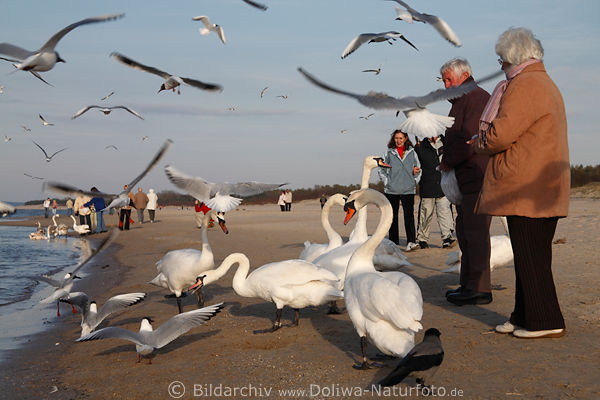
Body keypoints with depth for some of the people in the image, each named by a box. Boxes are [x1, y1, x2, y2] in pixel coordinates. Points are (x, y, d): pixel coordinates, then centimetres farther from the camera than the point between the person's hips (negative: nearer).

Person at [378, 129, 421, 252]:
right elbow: (381, 168, 11)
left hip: (408, 190, -1)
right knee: (393, 216, 6)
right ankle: (394, 242, 14)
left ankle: (411, 241, -16)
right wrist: (386, 181, 0)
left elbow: (418, 168, 18)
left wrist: (415, 181, 3)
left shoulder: (411, 152, 8)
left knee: (409, 215, -12)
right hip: (391, 190, 1)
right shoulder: (389, 153, 6)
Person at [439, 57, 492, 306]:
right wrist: (448, 162, 9)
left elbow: (471, 138, -20)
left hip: (476, 176, -11)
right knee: (465, 230, 12)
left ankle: (480, 289, -6)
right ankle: (468, 285, 19)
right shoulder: (461, 101, 23)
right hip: (465, 178, 11)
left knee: (475, 232, -9)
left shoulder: (476, 97, -10)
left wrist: (447, 162, -11)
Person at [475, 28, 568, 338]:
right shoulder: (546, 84, 22)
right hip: (540, 190, 10)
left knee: (530, 257, -4)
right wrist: (490, 140, 14)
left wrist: (482, 143, 0)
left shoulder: (524, 86, -13)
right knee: (530, 255, 13)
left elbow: (502, 133, -21)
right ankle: (525, 317, 21)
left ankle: (546, 322, 1)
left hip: (527, 189, -10)